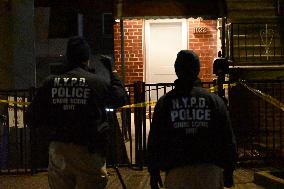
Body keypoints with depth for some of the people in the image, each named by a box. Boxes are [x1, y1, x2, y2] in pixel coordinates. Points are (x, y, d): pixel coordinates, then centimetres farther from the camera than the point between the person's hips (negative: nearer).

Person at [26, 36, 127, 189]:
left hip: (58, 153, 3)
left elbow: (32, 120, 2)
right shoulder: (97, 82, -8)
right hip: (88, 153, -3)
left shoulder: (50, 83, -1)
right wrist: (111, 71, 21)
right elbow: (121, 98, 10)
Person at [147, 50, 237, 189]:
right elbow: (228, 139, 5)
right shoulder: (214, 100, 4)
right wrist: (229, 171, 13)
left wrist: (153, 171, 11)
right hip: (209, 170, 1)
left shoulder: (164, 102, 2)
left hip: (177, 172, 0)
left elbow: (155, 140, 3)